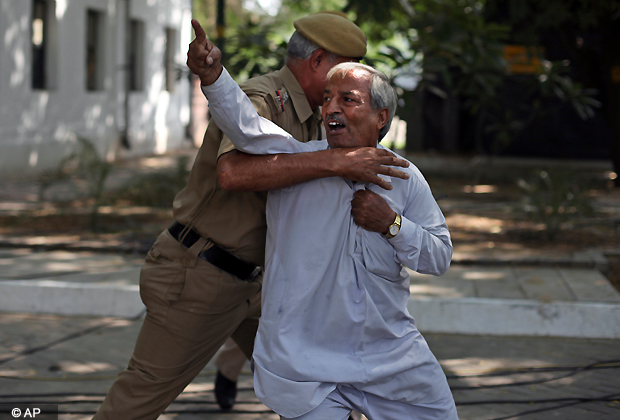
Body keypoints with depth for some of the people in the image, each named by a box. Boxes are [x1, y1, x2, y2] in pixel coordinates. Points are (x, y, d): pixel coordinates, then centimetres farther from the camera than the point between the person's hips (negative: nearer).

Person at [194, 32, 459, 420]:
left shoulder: (404, 177, 1)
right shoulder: (294, 158, -6)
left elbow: (440, 257, 2)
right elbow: (244, 124, -24)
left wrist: (391, 224, -14)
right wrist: (214, 76, -42)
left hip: (391, 353, 3)